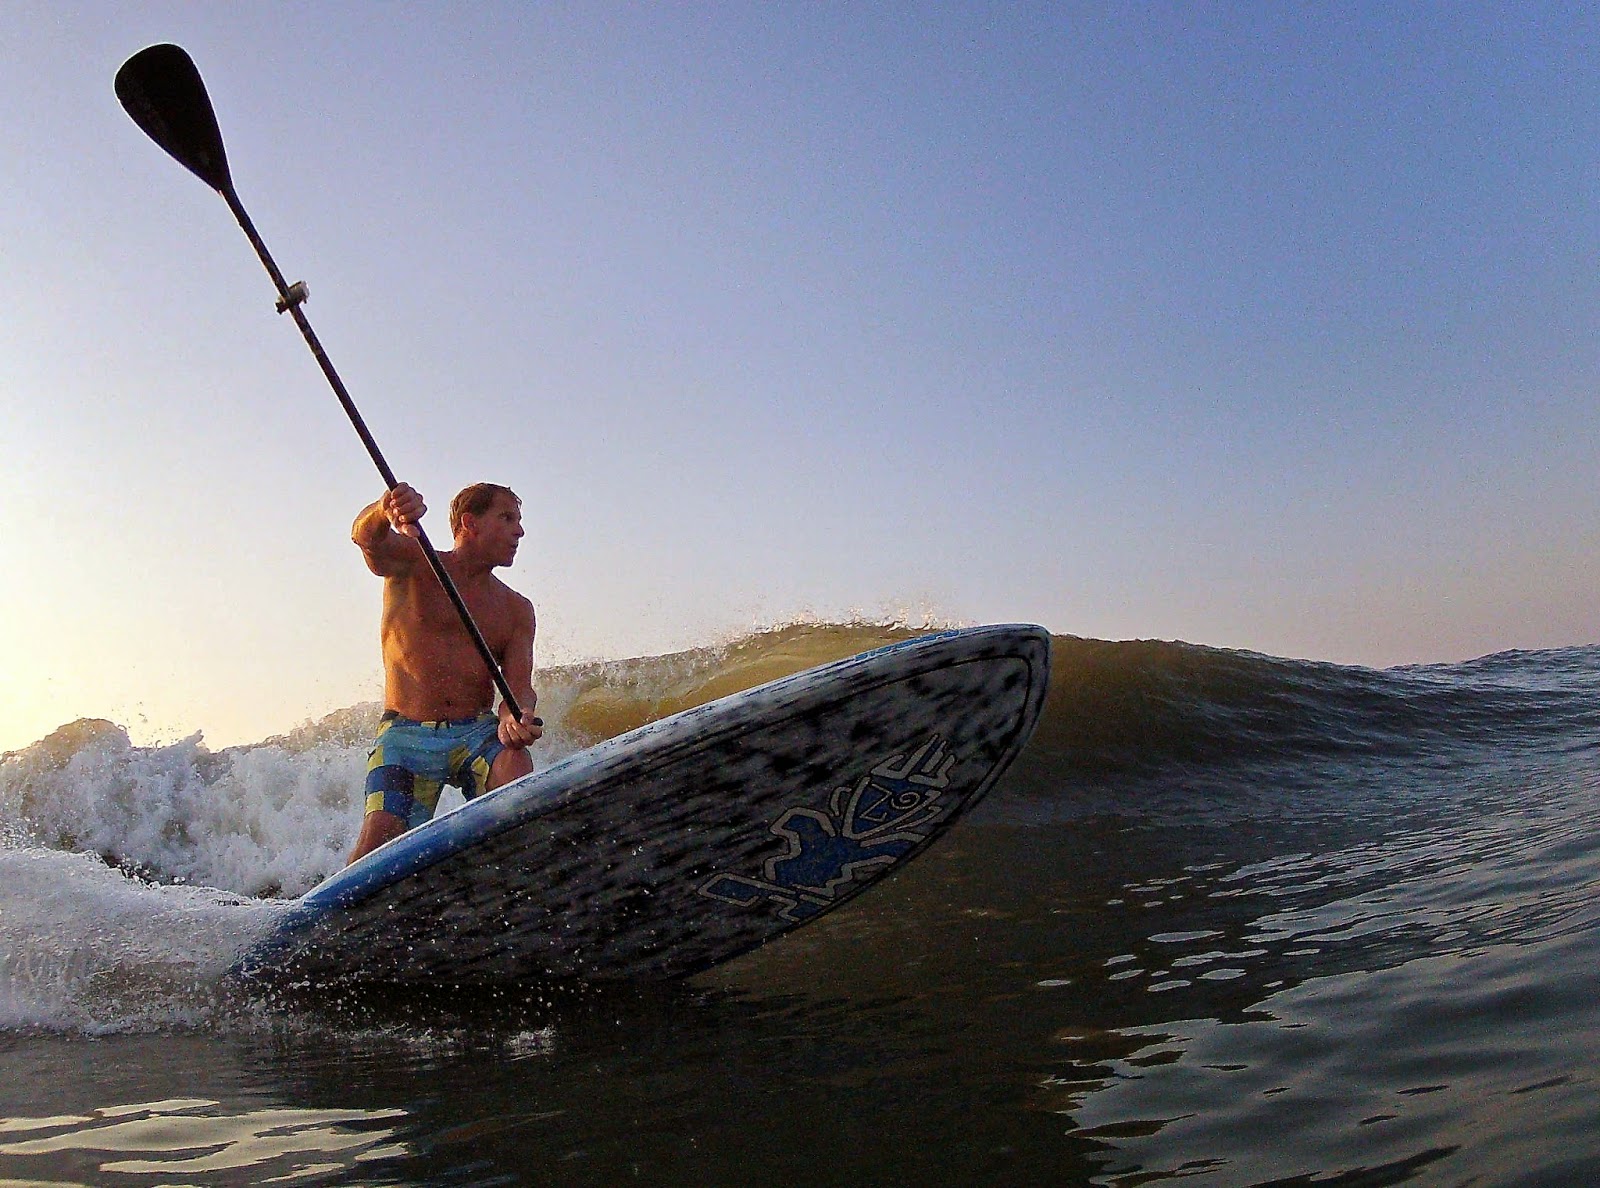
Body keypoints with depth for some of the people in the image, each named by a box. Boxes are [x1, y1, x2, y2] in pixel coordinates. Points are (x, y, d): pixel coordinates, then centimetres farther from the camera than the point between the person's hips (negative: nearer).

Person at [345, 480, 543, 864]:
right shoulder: (413, 565, 5)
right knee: (379, 841, -19)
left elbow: (518, 684, 3)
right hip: (405, 735, -2)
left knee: (516, 766, -30)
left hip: (478, 732, 2)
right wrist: (386, 511, -42)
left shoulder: (516, 610, 14)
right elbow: (367, 538, -16)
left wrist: (517, 717, -23)